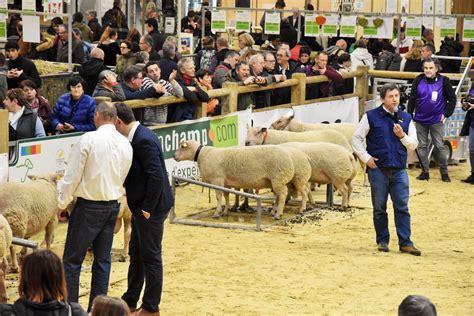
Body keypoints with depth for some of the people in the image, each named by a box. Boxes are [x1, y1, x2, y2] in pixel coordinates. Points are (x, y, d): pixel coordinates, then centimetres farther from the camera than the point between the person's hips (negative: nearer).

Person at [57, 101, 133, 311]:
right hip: (112, 206, 6)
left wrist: (62, 203, -1)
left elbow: (72, 175, -12)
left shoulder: (88, 140, -15)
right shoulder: (126, 145, 3)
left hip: (88, 207, -6)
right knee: (103, 260, 12)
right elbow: (123, 178, 10)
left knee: (72, 260, 2)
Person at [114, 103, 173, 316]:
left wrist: (147, 208, -21)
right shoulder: (136, 137, 8)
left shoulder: (144, 141, -22)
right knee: (136, 254, 19)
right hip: (141, 206, 10)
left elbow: (156, 176, -27)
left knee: (150, 256, 1)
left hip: (151, 207, -10)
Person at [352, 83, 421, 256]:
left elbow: (413, 144, 12)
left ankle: (405, 242, 2)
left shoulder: (406, 118, 9)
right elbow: (356, 138, 4)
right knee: (379, 208, 6)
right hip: (378, 169, -2)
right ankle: (382, 241, 16)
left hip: (399, 170, 2)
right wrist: (366, 158, -5)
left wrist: (402, 136, -7)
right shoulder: (371, 117, 0)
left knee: (402, 207, -1)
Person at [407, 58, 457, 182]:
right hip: (420, 120, 2)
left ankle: (444, 172, 11)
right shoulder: (418, 80, -3)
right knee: (422, 146, 7)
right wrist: (409, 115, 2)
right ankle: (425, 172, 17)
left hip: (436, 120, -2)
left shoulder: (443, 81, -7)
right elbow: (412, 99, 3)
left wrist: (446, 114, -6)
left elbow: (452, 98, -1)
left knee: (440, 146, 1)